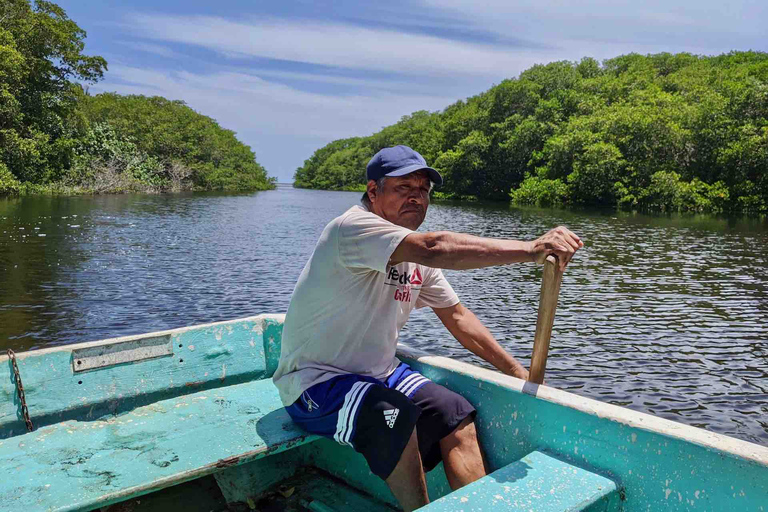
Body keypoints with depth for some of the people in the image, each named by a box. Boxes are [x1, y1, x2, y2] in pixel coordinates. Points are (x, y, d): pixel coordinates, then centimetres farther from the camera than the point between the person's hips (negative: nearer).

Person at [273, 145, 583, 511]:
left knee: (456, 415, -7)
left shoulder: (418, 258, 6)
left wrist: (516, 371, 8)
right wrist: (532, 250, -44)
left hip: (376, 375, 8)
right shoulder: (353, 228, -22)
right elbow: (433, 248, -40)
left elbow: (456, 316, 12)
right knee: (394, 416, -32)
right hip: (316, 383, -8)